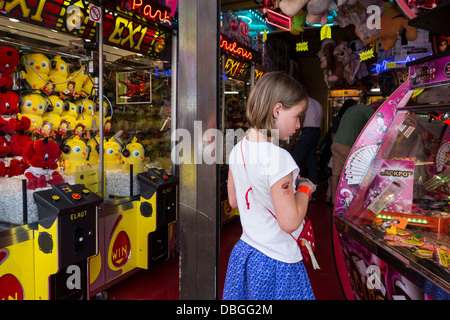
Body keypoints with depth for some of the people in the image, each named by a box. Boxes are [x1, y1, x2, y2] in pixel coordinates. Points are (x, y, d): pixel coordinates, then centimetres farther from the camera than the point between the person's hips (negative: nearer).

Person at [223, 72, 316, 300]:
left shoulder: (238, 150, -2)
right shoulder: (278, 158, -25)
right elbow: (290, 222, -23)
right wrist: (304, 188, -7)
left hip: (244, 252, 7)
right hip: (276, 263, -7)